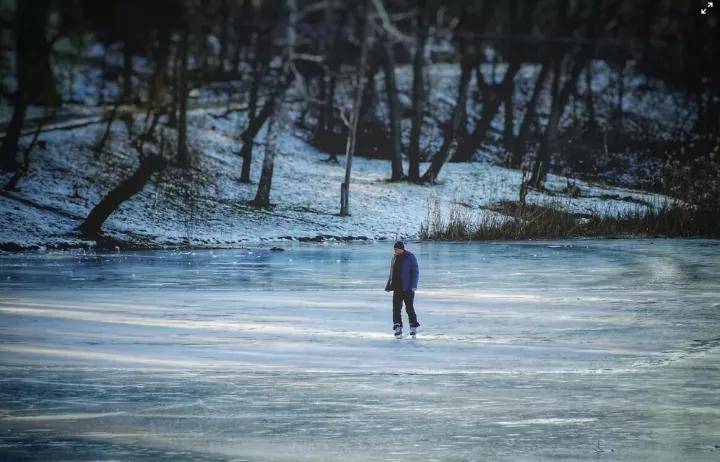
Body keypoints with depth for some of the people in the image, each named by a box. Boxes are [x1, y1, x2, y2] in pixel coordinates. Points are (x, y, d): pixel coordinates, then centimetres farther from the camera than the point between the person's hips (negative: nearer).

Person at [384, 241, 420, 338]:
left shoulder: (410, 257, -6)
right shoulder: (395, 258, 12)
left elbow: (415, 272, -8)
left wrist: (413, 285, -17)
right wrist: (388, 286, 17)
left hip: (408, 288, -5)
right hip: (397, 288, 5)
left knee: (409, 307, -4)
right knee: (396, 308, -3)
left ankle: (413, 328, 10)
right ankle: (398, 329, -2)